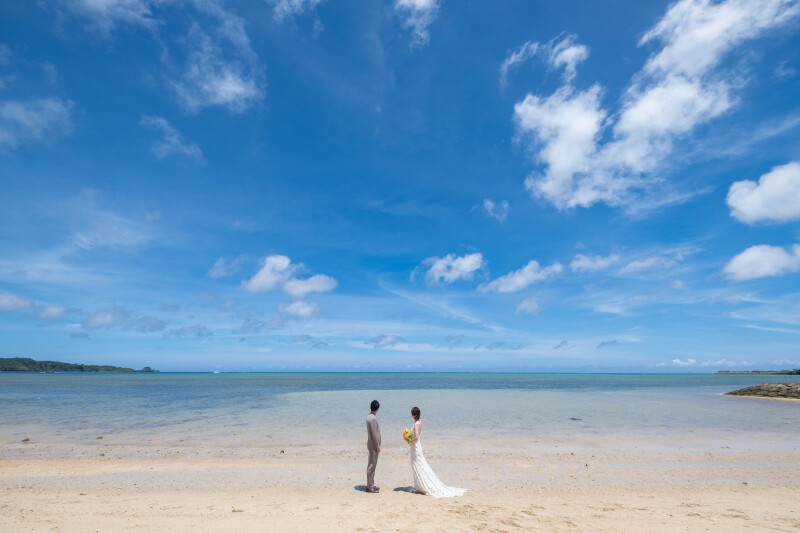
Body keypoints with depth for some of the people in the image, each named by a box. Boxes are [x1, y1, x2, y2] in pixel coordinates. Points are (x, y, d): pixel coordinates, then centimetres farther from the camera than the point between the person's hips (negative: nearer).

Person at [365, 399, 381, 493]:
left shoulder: (369, 417, 9)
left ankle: (370, 485, 23)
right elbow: (374, 434, -22)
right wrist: (378, 446, -16)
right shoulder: (373, 418, -21)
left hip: (371, 444, 10)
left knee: (371, 465, 15)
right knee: (372, 466, -2)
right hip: (373, 445, -10)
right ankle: (370, 487, 5)